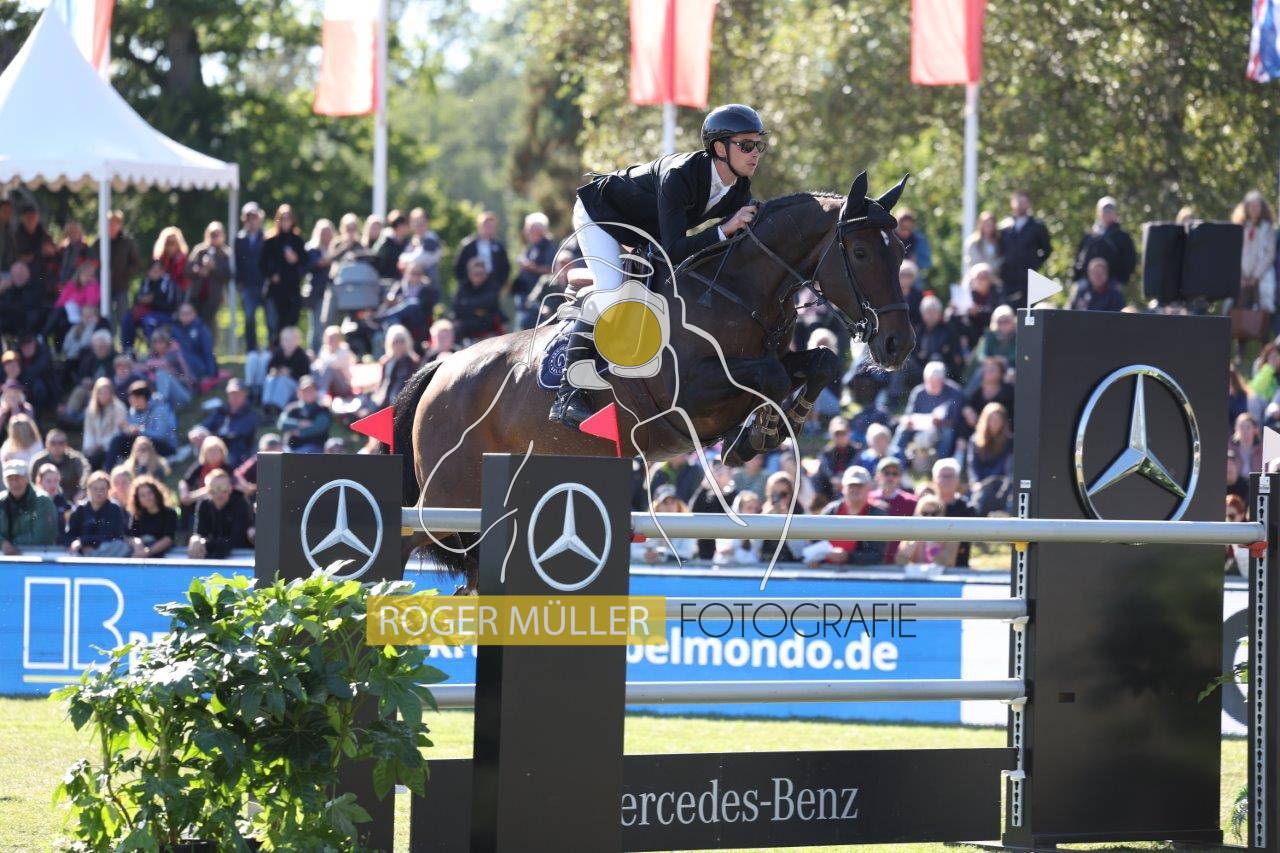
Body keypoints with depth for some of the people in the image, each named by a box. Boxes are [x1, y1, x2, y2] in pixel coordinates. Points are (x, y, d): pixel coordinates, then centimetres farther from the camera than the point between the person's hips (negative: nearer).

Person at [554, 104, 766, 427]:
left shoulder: (739, 188, -17)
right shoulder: (678, 176, -40)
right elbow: (673, 250, -45)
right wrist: (724, 231, -53)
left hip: (646, 231, 9)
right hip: (599, 213, -9)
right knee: (611, 289, -26)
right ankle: (568, 394, -25)